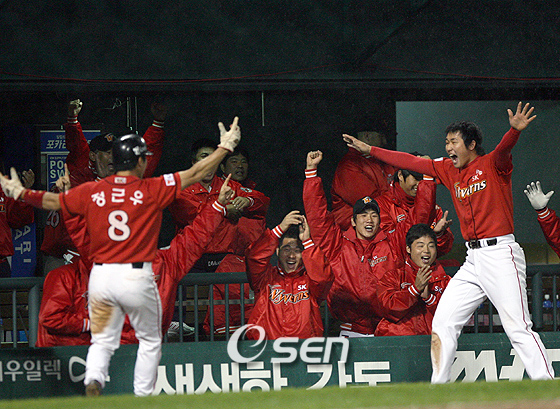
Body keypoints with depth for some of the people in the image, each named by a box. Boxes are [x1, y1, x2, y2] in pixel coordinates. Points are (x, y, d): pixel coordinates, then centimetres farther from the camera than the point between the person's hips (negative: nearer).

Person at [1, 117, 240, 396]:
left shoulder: (92, 192, 3)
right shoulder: (152, 190, -5)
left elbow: (52, 201, 14)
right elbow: (195, 174, -2)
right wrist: (225, 147, 9)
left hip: (100, 276, 3)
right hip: (137, 276, -3)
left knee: (102, 341, 12)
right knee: (150, 341, 14)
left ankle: (92, 381, -15)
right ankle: (142, 399, 10)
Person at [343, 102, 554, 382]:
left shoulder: (492, 165, -5)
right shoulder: (449, 170, 16)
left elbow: (504, 149, -26)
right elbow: (411, 162, 22)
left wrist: (515, 129, -48)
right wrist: (369, 150, 24)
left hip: (500, 254, -8)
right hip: (473, 259, 8)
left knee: (518, 328, -16)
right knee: (442, 321, 6)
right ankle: (438, 388, 12)